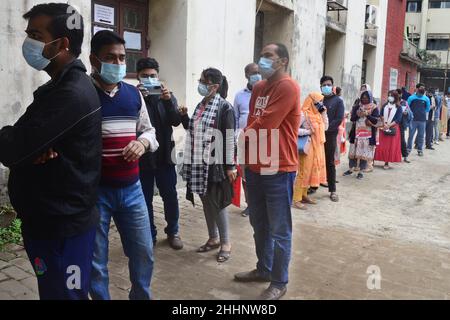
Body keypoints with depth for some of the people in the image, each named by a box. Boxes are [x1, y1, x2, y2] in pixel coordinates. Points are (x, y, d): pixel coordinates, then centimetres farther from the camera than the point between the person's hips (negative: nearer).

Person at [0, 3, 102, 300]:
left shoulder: (71, 94, -22)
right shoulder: (63, 86, 12)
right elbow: (28, 141, 9)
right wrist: (36, 149, -14)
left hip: (61, 226, -10)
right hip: (55, 219, 10)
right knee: (55, 291, 22)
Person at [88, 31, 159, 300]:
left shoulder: (133, 93, 7)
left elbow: (149, 130, 17)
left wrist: (143, 142, -5)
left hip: (131, 188, 5)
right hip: (93, 191, -5)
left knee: (144, 253, 17)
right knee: (96, 260, 10)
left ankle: (142, 297, 40)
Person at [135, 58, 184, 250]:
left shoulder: (166, 95, 4)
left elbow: (176, 121, -9)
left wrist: (168, 101, -25)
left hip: (164, 155, 2)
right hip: (142, 156, -1)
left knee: (170, 196, 10)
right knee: (145, 198, 8)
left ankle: (173, 232, 27)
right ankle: (149, 234, 23)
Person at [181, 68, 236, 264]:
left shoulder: (224, 107, -11)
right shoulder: (200, 105, 12)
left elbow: (230, 138, -13)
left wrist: (230, 166, -15)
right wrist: (190, 161, 16)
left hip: (216, 164, -7)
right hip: (200, 163, 7)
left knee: (217, 203, 0)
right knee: (206, 202, 14)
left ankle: (225, 243, 15)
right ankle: (213, 239, 29)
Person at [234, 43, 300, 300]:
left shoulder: (288, 87, -15)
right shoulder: (258, 88, 13)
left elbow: (263, 125, -20)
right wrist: (246, 157, 3)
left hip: (279, 171, -8)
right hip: (255, 168, 8)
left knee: (279, 231, 4)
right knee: (260, 226, 20)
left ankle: (279, 283, 19)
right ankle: (264, 269, 38)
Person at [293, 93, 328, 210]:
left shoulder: (317, 114, 10)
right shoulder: (303, 114, -15)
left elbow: (325, 127, 14)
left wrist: (324, 113, 7)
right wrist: (308, 132, -19)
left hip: (316, 148, 8)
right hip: (307, 147, -8)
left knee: (310, 172, 13)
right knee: (303, 173, -6)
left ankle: (304, 195, 22)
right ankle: (296, 199, 0)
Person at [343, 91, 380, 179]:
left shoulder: (374, 108, -1)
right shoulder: (357, 107, 8)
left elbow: (376, 120, -11)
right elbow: (352, 118, 1)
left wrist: (367, 115, -22)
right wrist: (357, 114, -18)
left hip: (368, 134, -3)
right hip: (356, 133, 3)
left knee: (364, 152, -2)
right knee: (353, 151, 7)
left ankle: (361, 171, 7)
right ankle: (351, 169, 20)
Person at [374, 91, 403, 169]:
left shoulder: (399, 108, 0)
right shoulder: (385, 106, 11)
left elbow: (398, 119, -7)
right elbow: (381, 116, 6)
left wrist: (389, 125, -14)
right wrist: (384, 124, -10)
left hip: (393, 129, -3)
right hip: (384, 128, 3)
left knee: (391, 146, -3)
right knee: (382, 146, -3)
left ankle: (387, 163, 2)